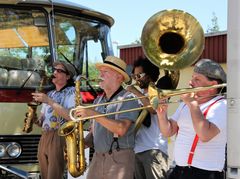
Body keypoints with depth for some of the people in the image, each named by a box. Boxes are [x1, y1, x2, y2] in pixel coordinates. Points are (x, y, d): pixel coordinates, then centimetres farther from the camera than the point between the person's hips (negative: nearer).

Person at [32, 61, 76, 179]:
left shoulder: (72, 92, -4)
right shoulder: (49, 94, 20)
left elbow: (72, 117, -19)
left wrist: (49, 101, -18)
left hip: (59, 138, -7)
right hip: (44, 138, 7)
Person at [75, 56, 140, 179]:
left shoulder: (128, 98, -8)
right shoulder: (98, 100, 15)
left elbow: (121, 129, -21)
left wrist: (93, 114, -22)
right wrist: (83, 142, -2)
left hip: (119, 158, -6)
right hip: (97, 157, 6)